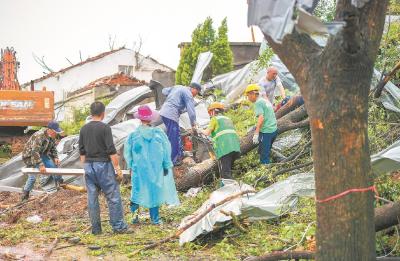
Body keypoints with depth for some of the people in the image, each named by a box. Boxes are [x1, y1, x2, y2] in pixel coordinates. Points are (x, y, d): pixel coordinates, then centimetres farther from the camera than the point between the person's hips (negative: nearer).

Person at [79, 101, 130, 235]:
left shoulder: (84, 129, 8)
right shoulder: (104, 128, -10)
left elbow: (82, 151, 12)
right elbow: (111, 150, -13)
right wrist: (117, 168, -9)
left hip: (89, 165, 6)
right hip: (103, 164, -6)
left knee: (92, 198, 7)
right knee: (113, 197, -1)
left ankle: (96, 228, 10)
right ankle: (118, 226, -1)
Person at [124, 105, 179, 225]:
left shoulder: (133, 135, -10)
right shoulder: (159, 133, -9)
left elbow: (127, 152, -1)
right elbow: (167, 150, -3)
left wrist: (130, 166, 14)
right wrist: (166, 166, 8)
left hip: (139, 169, 0)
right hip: (156, 169, 0)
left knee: (137, 191, 13)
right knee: (154, 191, 11)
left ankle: (134, 216, 11)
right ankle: (155, 218, 17)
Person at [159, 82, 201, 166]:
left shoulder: (177, 87, 20)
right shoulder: (188, 94, -7)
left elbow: (164, 91, 28)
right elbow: (191, 110, -10)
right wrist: (193, 124, -2)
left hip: (163, 112, 9)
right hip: (171, 115, -9)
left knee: (177, 134, 20)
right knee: (173, 138, -3)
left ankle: (179, 154, 30)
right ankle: (171, 160, 0)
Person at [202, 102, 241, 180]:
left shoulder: (214, 119, 8)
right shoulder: (227, 119, 29)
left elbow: (207, 132, -1)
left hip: (225, 149, -7)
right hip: (235, 147, 7)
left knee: (226, 173, -11)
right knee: (228, 170, 17)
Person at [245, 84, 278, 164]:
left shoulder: (258, 103, -11)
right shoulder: (266, 101, 16)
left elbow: (261, 118, -22)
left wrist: (256, 134, -23)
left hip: (266, 132, -9)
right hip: (274, 130, 9)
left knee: (264, 155, -3)